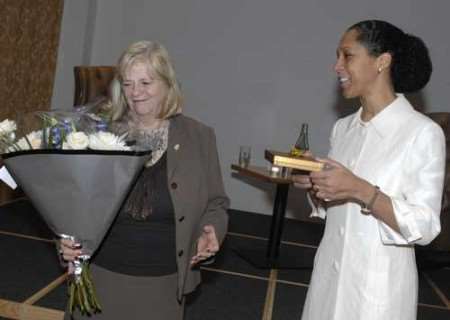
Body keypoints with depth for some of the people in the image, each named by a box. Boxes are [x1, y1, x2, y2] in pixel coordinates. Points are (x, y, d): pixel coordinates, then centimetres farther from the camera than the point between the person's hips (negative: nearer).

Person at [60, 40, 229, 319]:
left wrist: (211, 232, -15)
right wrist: (69, 239, -12)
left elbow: (216, 204, 4)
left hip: (162, 286, 0)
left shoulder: (199, 137, -3)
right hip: (101, 279, 1)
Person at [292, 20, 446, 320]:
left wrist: (360, 190, -26)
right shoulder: (343, 128, 3)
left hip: (379, 285, -5)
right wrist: (314, 185, -9)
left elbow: (424, 228, -16)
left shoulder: (424, 133, -15)